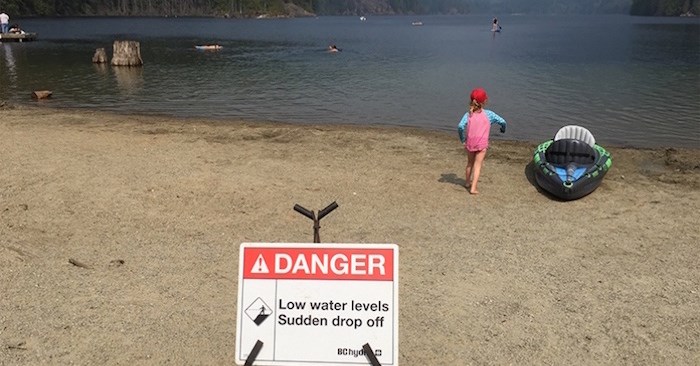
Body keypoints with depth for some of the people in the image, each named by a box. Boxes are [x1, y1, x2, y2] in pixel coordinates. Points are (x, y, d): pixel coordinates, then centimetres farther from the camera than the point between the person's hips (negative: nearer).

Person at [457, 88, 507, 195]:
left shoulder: (468, 114, -3)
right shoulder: (488, 114, -4)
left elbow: (460, 126, -17)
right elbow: (502, 121, -4)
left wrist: (462, 139, -2)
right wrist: (503, 129, 18)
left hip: (469, 143, 2)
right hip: (482, 144, -2)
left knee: (470, 163, 22)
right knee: (477, 165, 3)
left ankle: (467, 182, 40)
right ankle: (473, 188, -3)